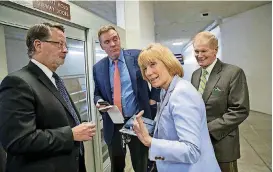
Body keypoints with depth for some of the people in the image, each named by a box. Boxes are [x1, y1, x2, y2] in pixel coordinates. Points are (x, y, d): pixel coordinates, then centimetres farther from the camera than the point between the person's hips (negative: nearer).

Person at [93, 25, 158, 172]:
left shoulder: (138, 56, -5)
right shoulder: (98, 68, 4)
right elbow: (97, 93, 13)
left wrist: (153, 98, -3)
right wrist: (99, 101, -9)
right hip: (113, 125, 3)